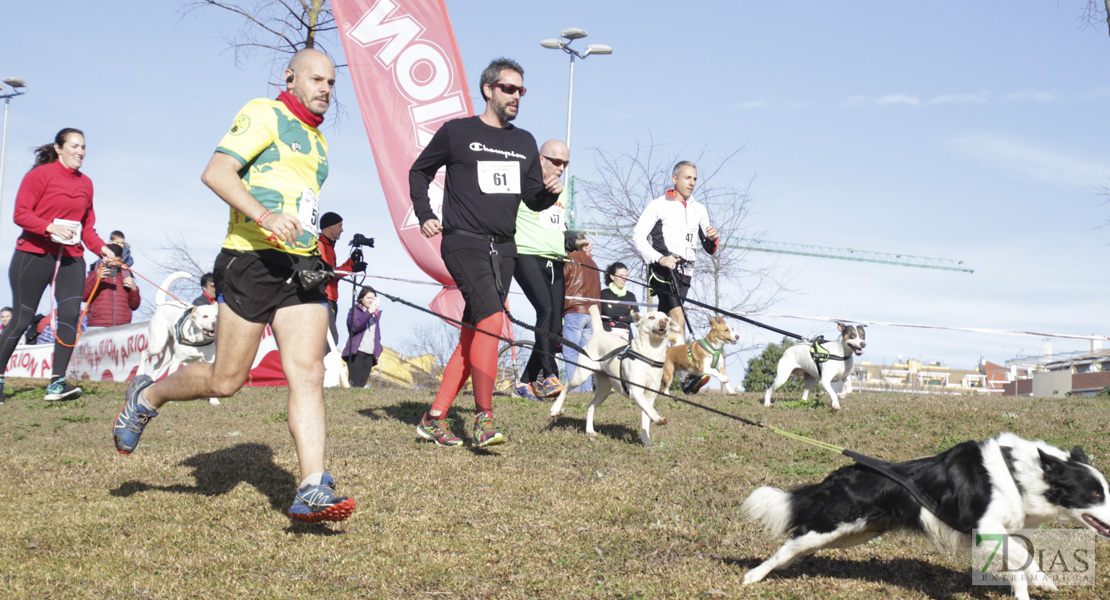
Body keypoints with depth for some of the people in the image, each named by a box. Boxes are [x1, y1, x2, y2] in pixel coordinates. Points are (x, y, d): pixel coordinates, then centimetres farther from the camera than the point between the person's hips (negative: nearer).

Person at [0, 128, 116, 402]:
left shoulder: (85, 183, 12)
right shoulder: (40, 175, -4)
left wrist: (100, 247, 1)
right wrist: (50, 227, -24)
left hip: (70, 258, 4)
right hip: (33, 255, -4)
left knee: (71, 314, -12)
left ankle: (57, 382, -9)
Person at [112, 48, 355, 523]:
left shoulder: (317, 140, 24)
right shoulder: (264, 114, -2)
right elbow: (216, 172, -14)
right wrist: (264, 216, -27)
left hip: (301, 269, 7)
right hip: (251, 260, -6)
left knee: (308, 374, -8)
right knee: (225, 381, 0)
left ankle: (312, 490, -13)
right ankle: (147, 396, 28)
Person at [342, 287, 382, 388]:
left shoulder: (376, 313, 22)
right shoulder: (355, 310, 5)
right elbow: (355, 327, -13)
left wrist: (378, 349, 12)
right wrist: (369, 312, -17)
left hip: (370, 354, 5)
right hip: (356, 353, -5)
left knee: (362, 383, -2)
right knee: (355, 384, -13)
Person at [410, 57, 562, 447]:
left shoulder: (524, 143, 16)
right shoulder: (456, 132, 1)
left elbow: (533, 200, 18)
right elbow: (419, 171, 11)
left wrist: (549, 192, -4)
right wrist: (424, 215, -1)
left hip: (503, 249, 6)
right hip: (464, 243, -6)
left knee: (472, 335, 5)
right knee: (492, 318, -24)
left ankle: (434, 418, 13)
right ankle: (484, 417, -20)